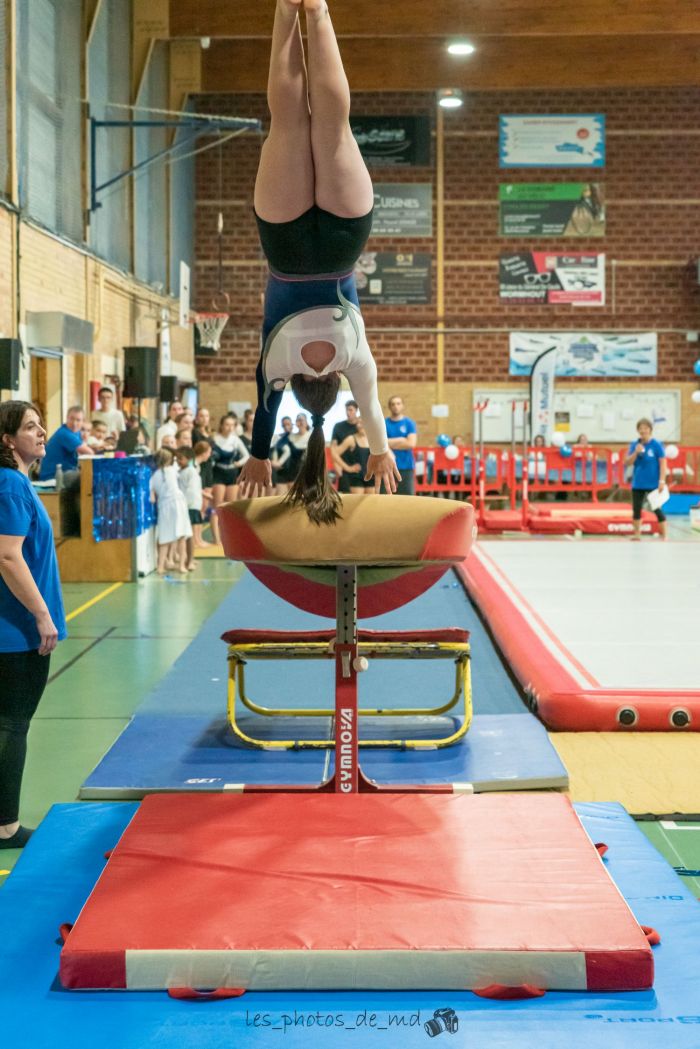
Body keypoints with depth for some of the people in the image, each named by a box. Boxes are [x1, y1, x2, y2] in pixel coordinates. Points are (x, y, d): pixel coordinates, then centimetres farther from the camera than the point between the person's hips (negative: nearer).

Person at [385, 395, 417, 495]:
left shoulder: (409, 423, 5)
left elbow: (411, 443, -6)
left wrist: (391, 443, -5)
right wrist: (402, 441, -9)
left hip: (406, 466, 0)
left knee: (408, 494, -2)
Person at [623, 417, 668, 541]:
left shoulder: (657, 445, -7)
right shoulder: (634, 445, 6)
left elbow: (663, 464, -9)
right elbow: (627, 463, 2)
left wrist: (662, 481, -16)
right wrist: (636, 453, -15)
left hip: (653, 484, -5)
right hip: (637, 484, 5)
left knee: (657, 510, -7)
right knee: (636, 510, 8)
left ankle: (665, 537, -2)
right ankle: (637, 536, 20)